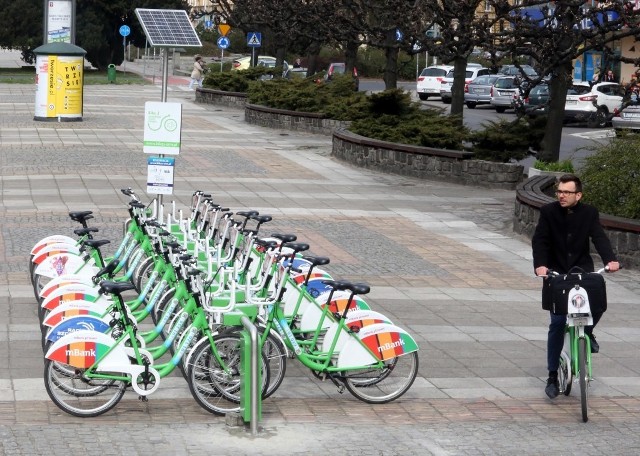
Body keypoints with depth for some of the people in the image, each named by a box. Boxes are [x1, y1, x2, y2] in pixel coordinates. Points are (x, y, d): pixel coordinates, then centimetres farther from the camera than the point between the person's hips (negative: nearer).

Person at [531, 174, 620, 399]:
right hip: (556, 273, -1)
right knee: (557, 324, -4)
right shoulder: (549, 212, -6)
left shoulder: (589, 213, -3)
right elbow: (539, 240, -13)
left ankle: (587, 332, 15)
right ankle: (552, 375, 7)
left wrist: (610, 260, -31)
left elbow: (599, 237, -13)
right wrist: (540, 264, -30)